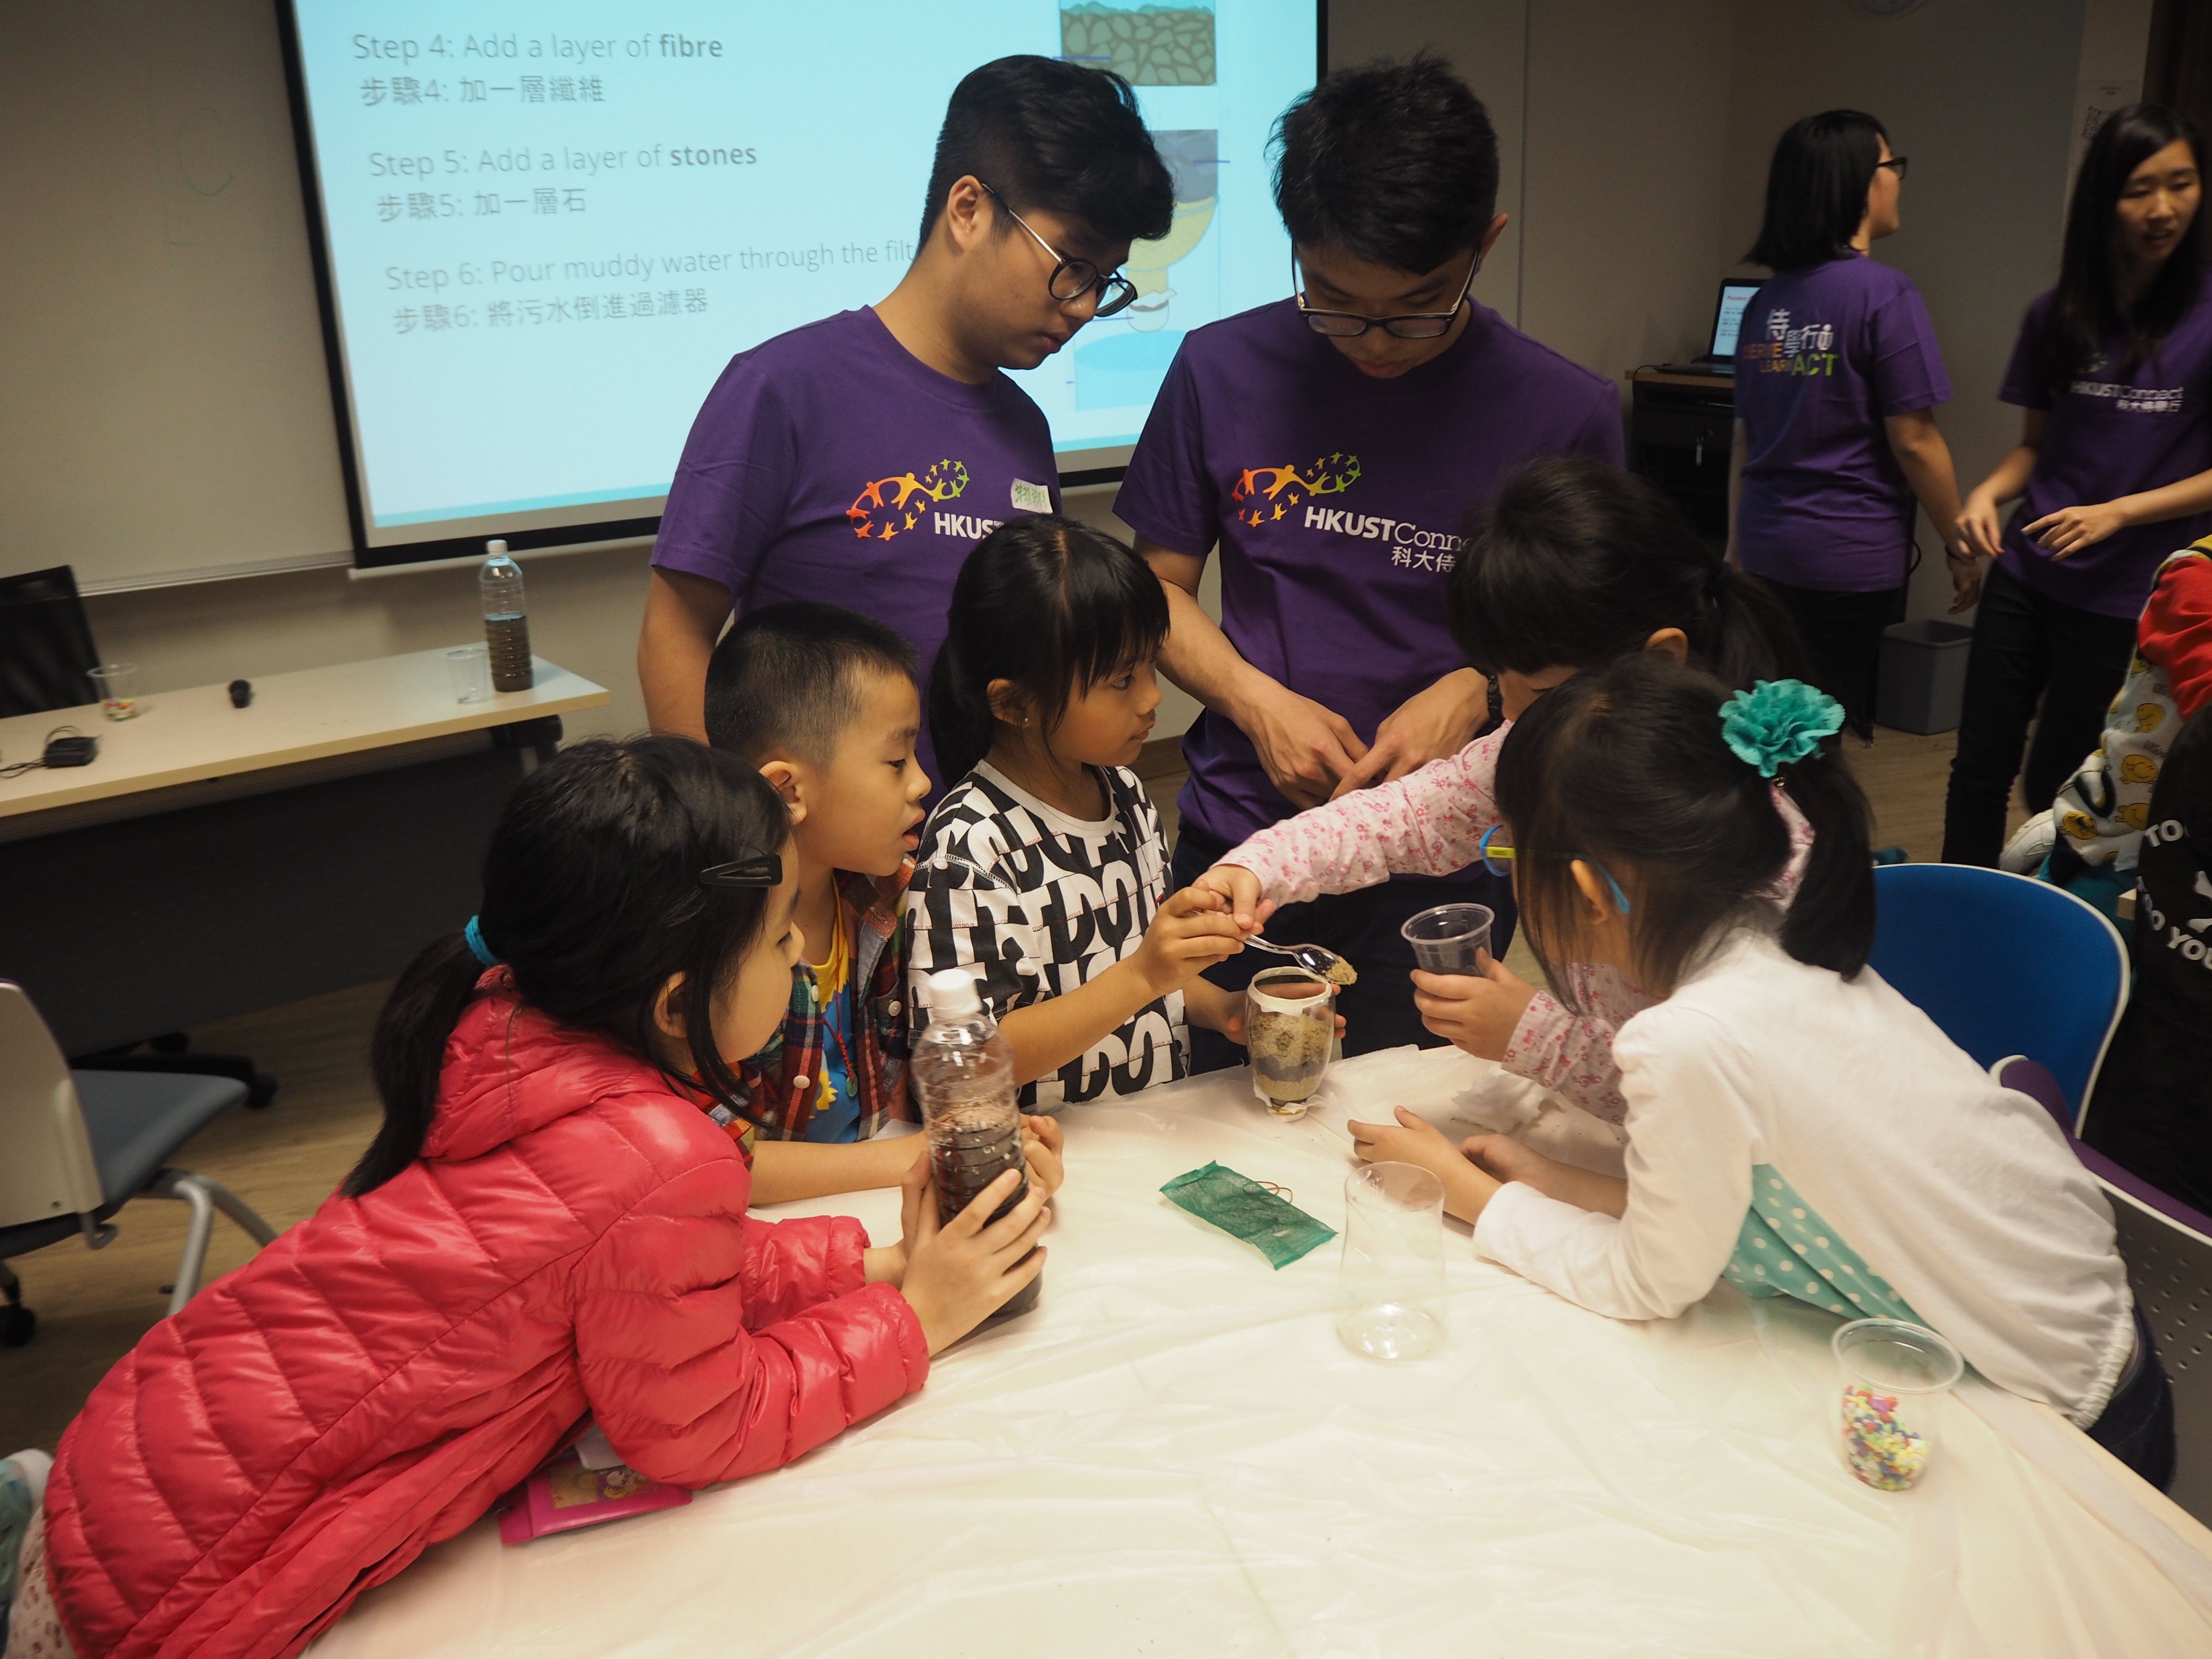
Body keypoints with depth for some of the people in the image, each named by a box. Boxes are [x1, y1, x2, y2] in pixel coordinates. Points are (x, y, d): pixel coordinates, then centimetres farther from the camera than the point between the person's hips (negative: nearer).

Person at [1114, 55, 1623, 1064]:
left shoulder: (1566, 414, -7)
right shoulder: (1223, 371, -3)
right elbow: (1158, 585, 5)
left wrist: (1478, 690, -14)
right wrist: (1259, 702, -11)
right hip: (1236, 854, 2)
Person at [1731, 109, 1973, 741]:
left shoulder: (1768, 297, 8)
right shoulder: (1884, 293, -12)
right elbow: (1914, 442, -12)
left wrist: (1740, 539, 20)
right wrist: (1959, 547, -2)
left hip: (1766, 545, 7)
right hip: (1851, 555, -6)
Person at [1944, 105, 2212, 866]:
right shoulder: (2057, 316, 4)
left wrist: (2117, 512, -18)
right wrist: (1988, 492, -6)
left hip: (2125, 598, -3)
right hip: (2025, 576, 4)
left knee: (2057, 788, 7)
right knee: (1980, 768, 6)